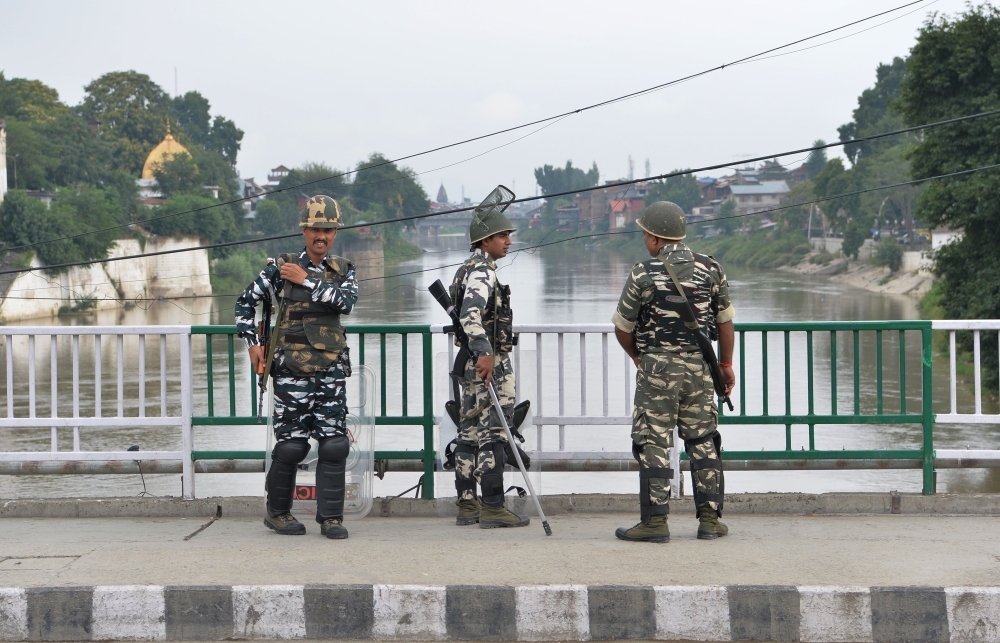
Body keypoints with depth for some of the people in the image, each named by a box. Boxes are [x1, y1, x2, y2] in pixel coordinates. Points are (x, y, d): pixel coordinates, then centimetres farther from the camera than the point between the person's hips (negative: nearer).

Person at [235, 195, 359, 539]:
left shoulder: (343, 270, 9)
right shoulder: (281, 267, 2)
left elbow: (346, 301, -12)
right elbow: (246, 302, 8)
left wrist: (307, 280, -13)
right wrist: (253, 343, 0)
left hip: (332, 371, 2)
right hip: (292, 371, -2)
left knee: (335, 445, -2)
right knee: (291, 445, 0)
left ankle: (331, 517, 6)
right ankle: (277, 512, 17)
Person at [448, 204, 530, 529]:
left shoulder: (468, 270, 18)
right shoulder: (482, 271, -14)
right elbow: (471, 313, -30)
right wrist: (484, 352, -39)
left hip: (472, 364, 10)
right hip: (489, 365, -10)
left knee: (470, 434, 10)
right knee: (493, 435, -8)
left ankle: (467, 506, 15)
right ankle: (493, 508, -7)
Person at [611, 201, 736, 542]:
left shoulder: (644, 274, -9)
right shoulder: (711, 269, 2)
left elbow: (622, 327, 1)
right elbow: (724, 321, 9)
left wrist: (638, 357, 20)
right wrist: (726, 364, 21)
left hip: (657, 368, -4)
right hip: (699, 368, 4)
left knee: (654, 444, 1)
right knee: (703, 442, 10)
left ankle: (655, 522, -1)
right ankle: (710, 519, 10)